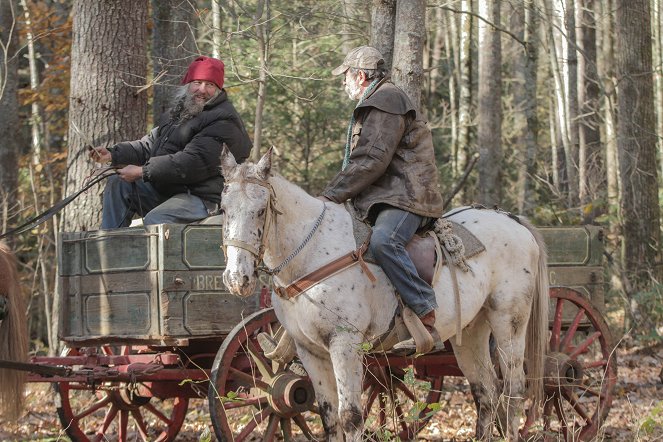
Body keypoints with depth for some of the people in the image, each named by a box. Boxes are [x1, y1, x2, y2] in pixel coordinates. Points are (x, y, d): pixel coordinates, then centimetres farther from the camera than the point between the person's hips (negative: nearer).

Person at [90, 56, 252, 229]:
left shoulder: (224, 122, -15)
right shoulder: (178, 114, 19)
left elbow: (194, 162, -23)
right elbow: (148, 145, 20)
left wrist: (142, 172, -21)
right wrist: (113, 155, 1)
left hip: (203, 198, -10)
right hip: (165, 191, 10)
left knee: (154, 220, -31)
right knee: (118, 184, 5)